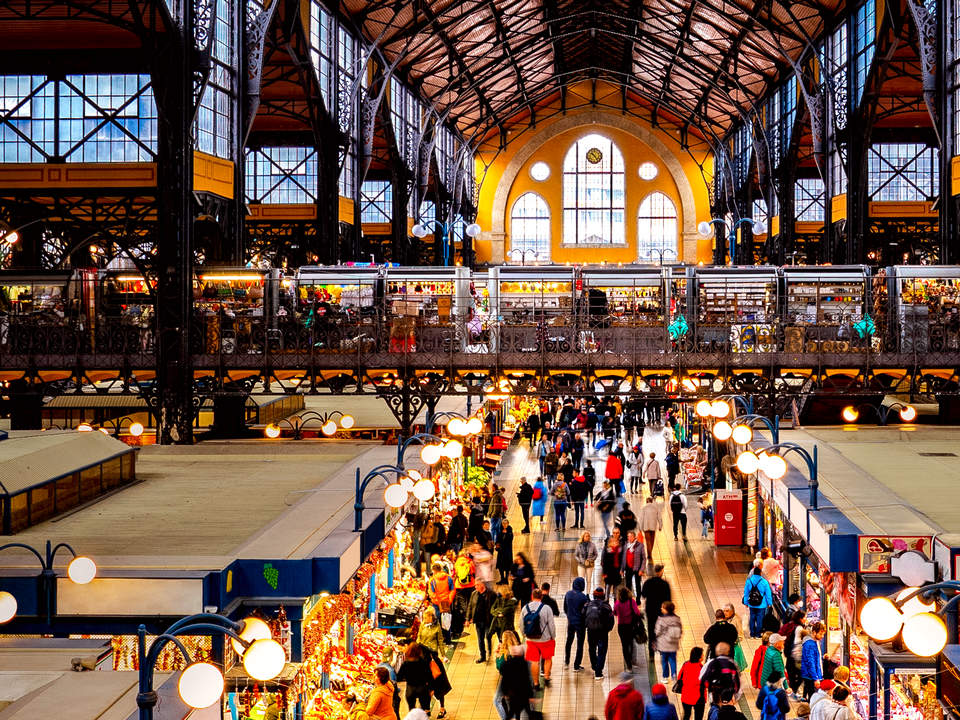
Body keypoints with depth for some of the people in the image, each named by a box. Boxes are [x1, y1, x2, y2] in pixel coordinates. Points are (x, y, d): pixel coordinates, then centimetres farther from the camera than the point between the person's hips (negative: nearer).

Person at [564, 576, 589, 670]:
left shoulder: (568, 594, -5)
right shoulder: (583, 597, -20)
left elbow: (565, 608, 5)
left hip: (570, 622, 5)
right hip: (580, 623, -5)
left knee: (569, 641, 23)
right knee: (580, 644, 7)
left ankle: (566, 663, 30)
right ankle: (576, 666, 9)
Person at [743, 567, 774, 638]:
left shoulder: (748, 581, -4)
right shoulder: (764, 582, -12)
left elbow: (746, 593, 5)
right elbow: (768, 593, -4)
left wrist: (746, 602, 16)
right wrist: (769, 603, 8)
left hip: (751, 605, 3)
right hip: (761, 605, -3)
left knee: (752, 618, 13)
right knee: (760, 619, 5)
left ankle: (752, 633, 18)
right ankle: (758, 634, 8)